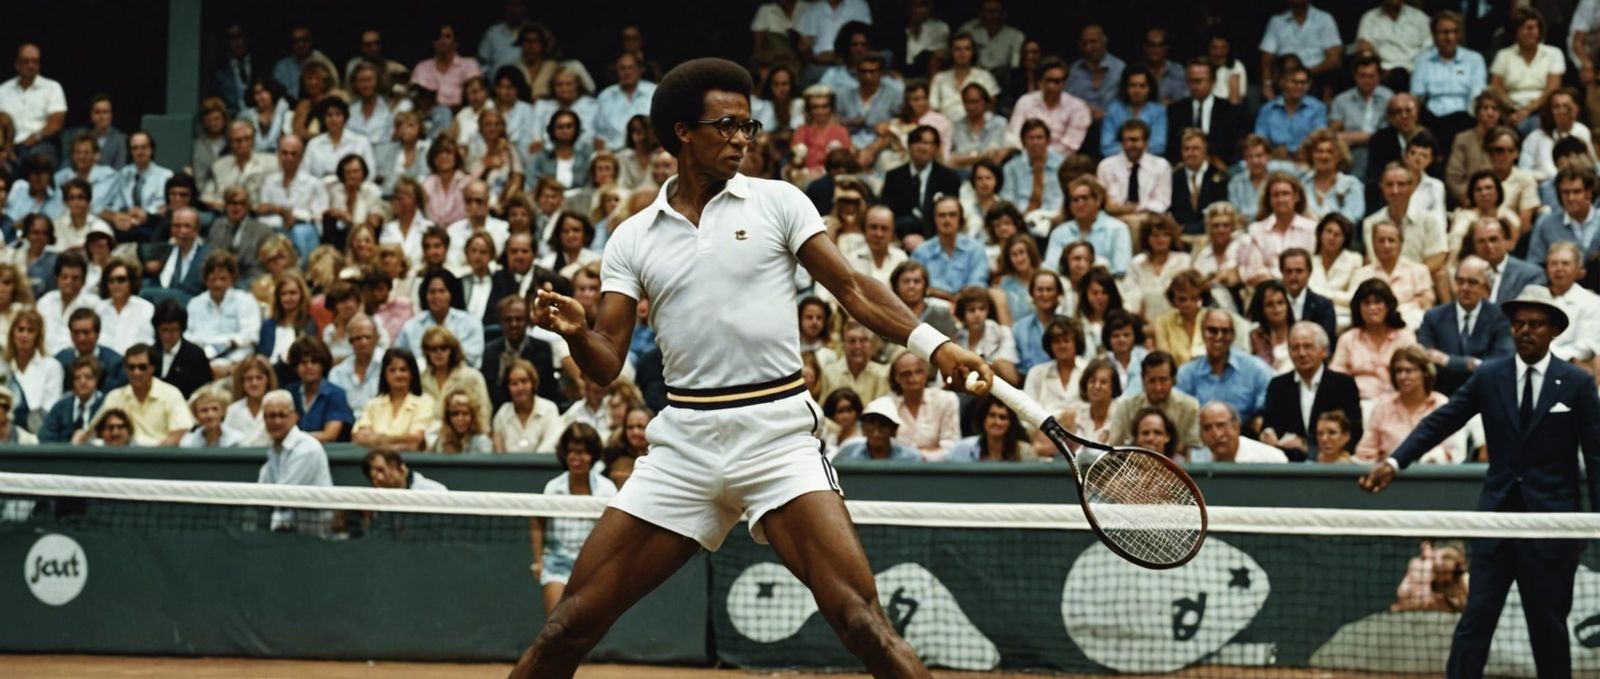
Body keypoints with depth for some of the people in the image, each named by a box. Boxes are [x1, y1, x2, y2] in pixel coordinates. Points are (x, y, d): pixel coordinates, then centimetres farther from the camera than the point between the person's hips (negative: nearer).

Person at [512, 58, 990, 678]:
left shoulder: (776, 202, 5)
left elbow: (852, 289, 0)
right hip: (684, 443, 2)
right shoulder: (633, 238, 10)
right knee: (571, 625, 0)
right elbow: (607, 364, 6)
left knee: (858, 616, -20)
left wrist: (933, 344, -15)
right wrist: (576, 332, -17)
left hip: (777, 434, -2)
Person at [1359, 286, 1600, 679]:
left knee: (1548, 624, 6)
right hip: (1497, 514, 2)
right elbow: (1440, 423, 2)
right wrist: (1395, 462, -11)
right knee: (1476, 617, -3)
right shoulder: (1489, 377, 5)